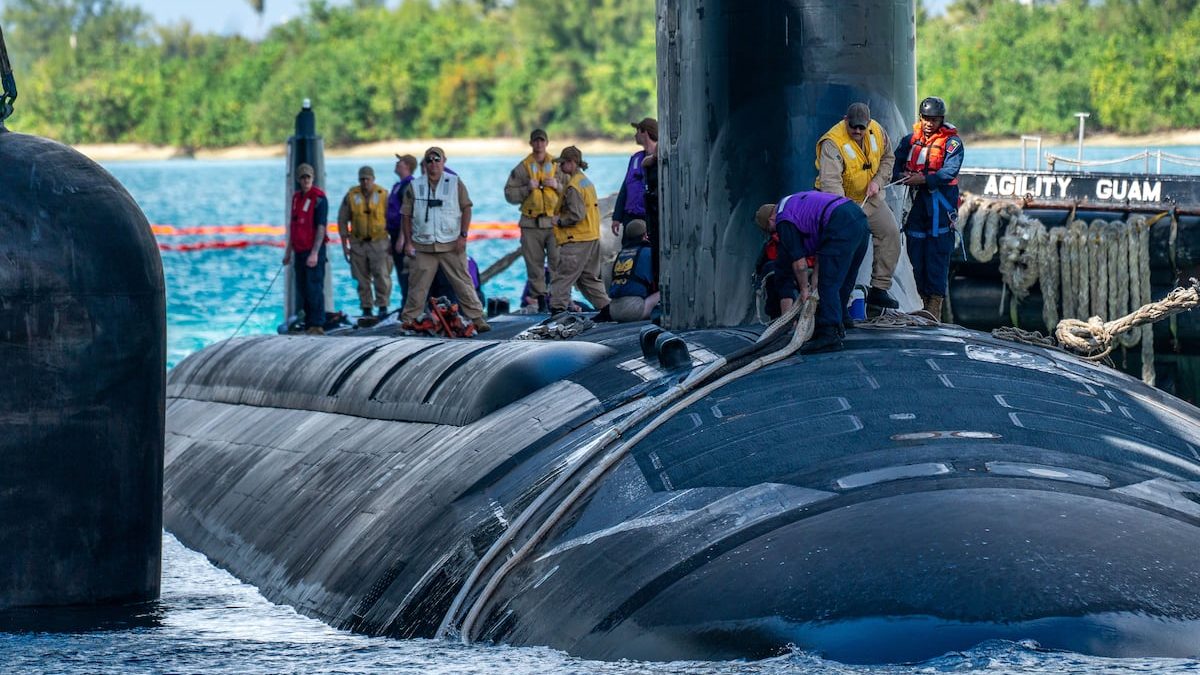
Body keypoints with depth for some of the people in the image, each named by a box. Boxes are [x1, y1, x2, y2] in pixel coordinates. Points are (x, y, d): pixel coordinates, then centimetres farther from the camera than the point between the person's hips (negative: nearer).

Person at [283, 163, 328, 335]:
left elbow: (321, 227, -15)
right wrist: (288, 251, 20)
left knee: (314, 288, -10)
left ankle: (317, 325, -9)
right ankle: (308, 325, 15)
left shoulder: (319, 198, -10)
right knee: (302, 290, 9)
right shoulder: (296, 197, 15)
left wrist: (314, 253, -21)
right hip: (300, 250, 8)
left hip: (313, 250, -8)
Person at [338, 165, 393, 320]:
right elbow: (342, 220, 8)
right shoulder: (351, 196, 3)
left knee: (382, 276, -9)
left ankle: (382, 306, 2)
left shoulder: (383, 195, -1)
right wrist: (344, 244, 4)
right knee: (362, 279, 4)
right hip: (358, 242, 2)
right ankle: (366, 308, 11)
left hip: (379, 242, -2)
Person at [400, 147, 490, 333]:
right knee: (417, 285, 2)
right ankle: (408, 319, 9)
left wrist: (463, 236, -6)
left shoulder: (455, 183, 5)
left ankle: (477, 318, 0)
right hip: (423, 246, 1)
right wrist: (408, 242, 2)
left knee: (463, 282, -3)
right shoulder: (414, 187, 8)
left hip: (451, 245, -1)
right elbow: (407, 215, 9)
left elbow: (466, 209, 3)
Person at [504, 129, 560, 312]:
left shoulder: (557, 166, 9)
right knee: (534, 263, 0)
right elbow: (509, 193, 5)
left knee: (558, 261, -10)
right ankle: (541, 297, 6)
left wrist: (557, 185, -6)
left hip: (553, 222, 0)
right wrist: (527, 188, -10)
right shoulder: (522, 168, 7)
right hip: (531, 224, 0)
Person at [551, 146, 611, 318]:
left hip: (577, 240, -10)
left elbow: (576, 215, -22)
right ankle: (606, 309, 15)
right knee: (589, 277, 17)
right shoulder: (586, 181, 15)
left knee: (561, 276, -5)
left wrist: (559, 221, -8)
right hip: (592, 236, 10)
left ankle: (557, 309, -7)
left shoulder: (574, 186, -15)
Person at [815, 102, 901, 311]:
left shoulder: (877, 132, -7)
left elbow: (888, 158, 12)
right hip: (842, 199, -6)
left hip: (870, 198, 6)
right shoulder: (832, 143, -28)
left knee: (890, 233, 1)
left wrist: (878, 181, -7)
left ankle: (878, 289, 8)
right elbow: (830, 181, -38)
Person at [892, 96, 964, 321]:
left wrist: (923, 179, -26)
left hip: (940, 203, -5)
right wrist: (901, 176, -14)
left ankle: (935, 308, -11)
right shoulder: (910, 140, 15)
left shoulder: (952, 142, 0)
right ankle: (925, 301, 12)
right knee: (916, 255, 4)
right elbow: (894, 164, 10)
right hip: (916, 203, 5)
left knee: (937, 255, -9)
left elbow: (949, 172, -14)